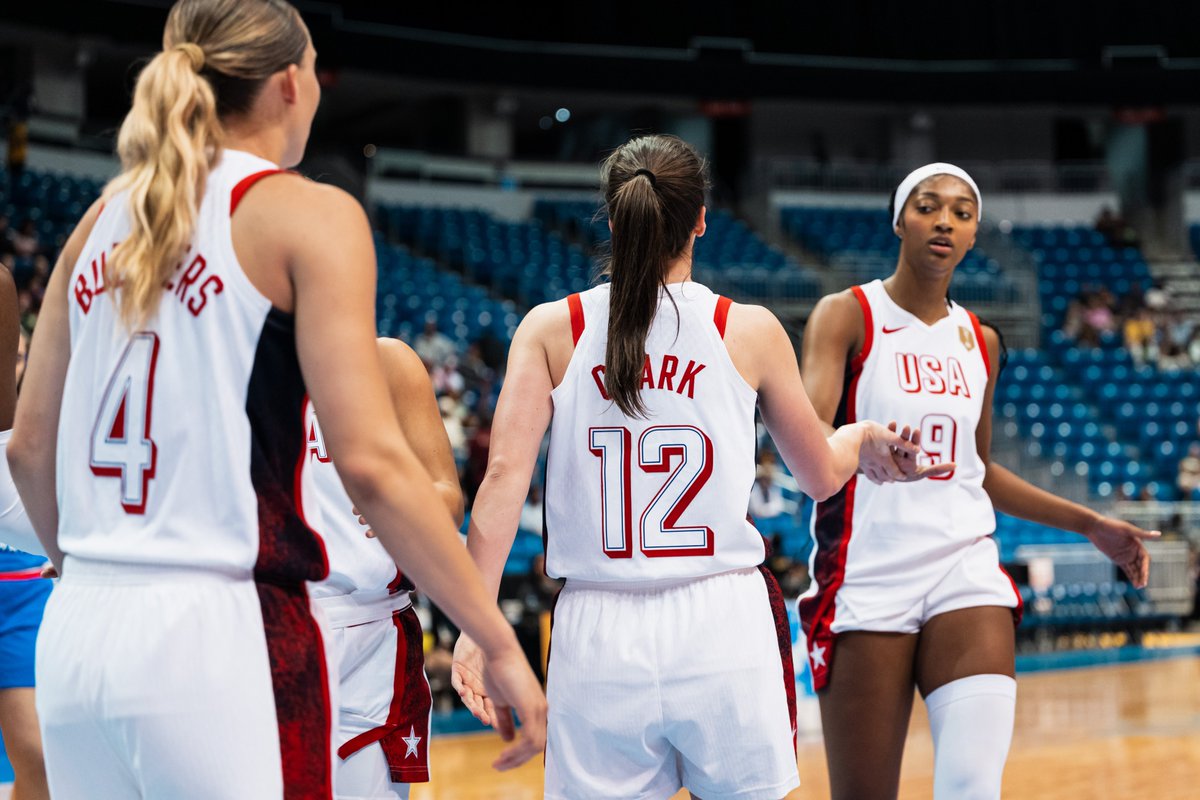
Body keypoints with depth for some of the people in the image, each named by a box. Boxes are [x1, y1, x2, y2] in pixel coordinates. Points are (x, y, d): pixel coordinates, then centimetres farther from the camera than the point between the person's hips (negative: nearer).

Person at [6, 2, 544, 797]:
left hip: (75, 636, 6)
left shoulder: (105, 217, 12)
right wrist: (500, 643, -8)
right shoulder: (309, 214, -5)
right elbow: (370, 462, -14)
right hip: (220, 635, -6)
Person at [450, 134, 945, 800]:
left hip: (597, 635, 1)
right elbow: (820, 477, 13)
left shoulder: (551, 329, 3)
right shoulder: (751, 332, 2)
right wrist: (864, 438, 35)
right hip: (723, 622, -1)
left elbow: (505, 474, -8)